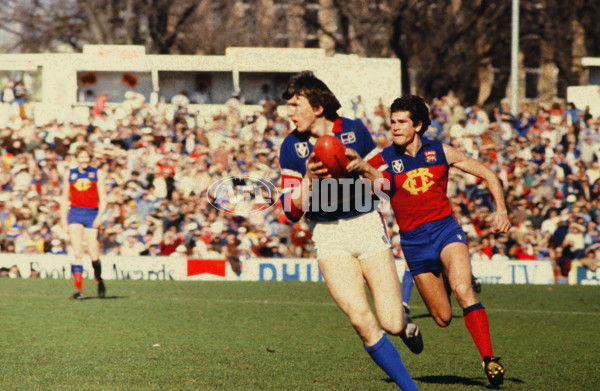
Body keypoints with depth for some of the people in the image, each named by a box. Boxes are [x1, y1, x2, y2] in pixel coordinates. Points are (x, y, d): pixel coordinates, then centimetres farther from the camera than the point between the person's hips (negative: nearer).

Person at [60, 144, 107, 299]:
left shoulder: (98, 173, 7)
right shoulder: (69, 174, 12)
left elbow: (103, 199, 4)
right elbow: (65, 199, 18)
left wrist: (100, 216, -10)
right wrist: (63, 219, 12)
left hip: (92, 214, -1)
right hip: (74, 213, 1)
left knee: (94, 256, -7)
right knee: (77, 253, -12)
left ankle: (99, 280, 22)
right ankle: (78, 289, -12)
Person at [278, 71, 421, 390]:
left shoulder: (355, 132, -1)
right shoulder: (291, 147, -1)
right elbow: (292, 211, -2)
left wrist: (363, 166, -14)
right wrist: (309, 179, -19)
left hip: (367, 225, 0)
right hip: (328, 236, 0)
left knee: (392, 324, -7)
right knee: (361, 320, -18)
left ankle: (405, 322, 33)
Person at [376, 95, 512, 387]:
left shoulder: (440, 152, 0)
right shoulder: (385, 160, -2)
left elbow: (487, 174, 8)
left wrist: (501, 210, -4)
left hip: (445, 229, 0)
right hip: (413, 240, 0)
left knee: (462, 291, -28)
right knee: (443, 319, 4)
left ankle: (488, 359, -26)